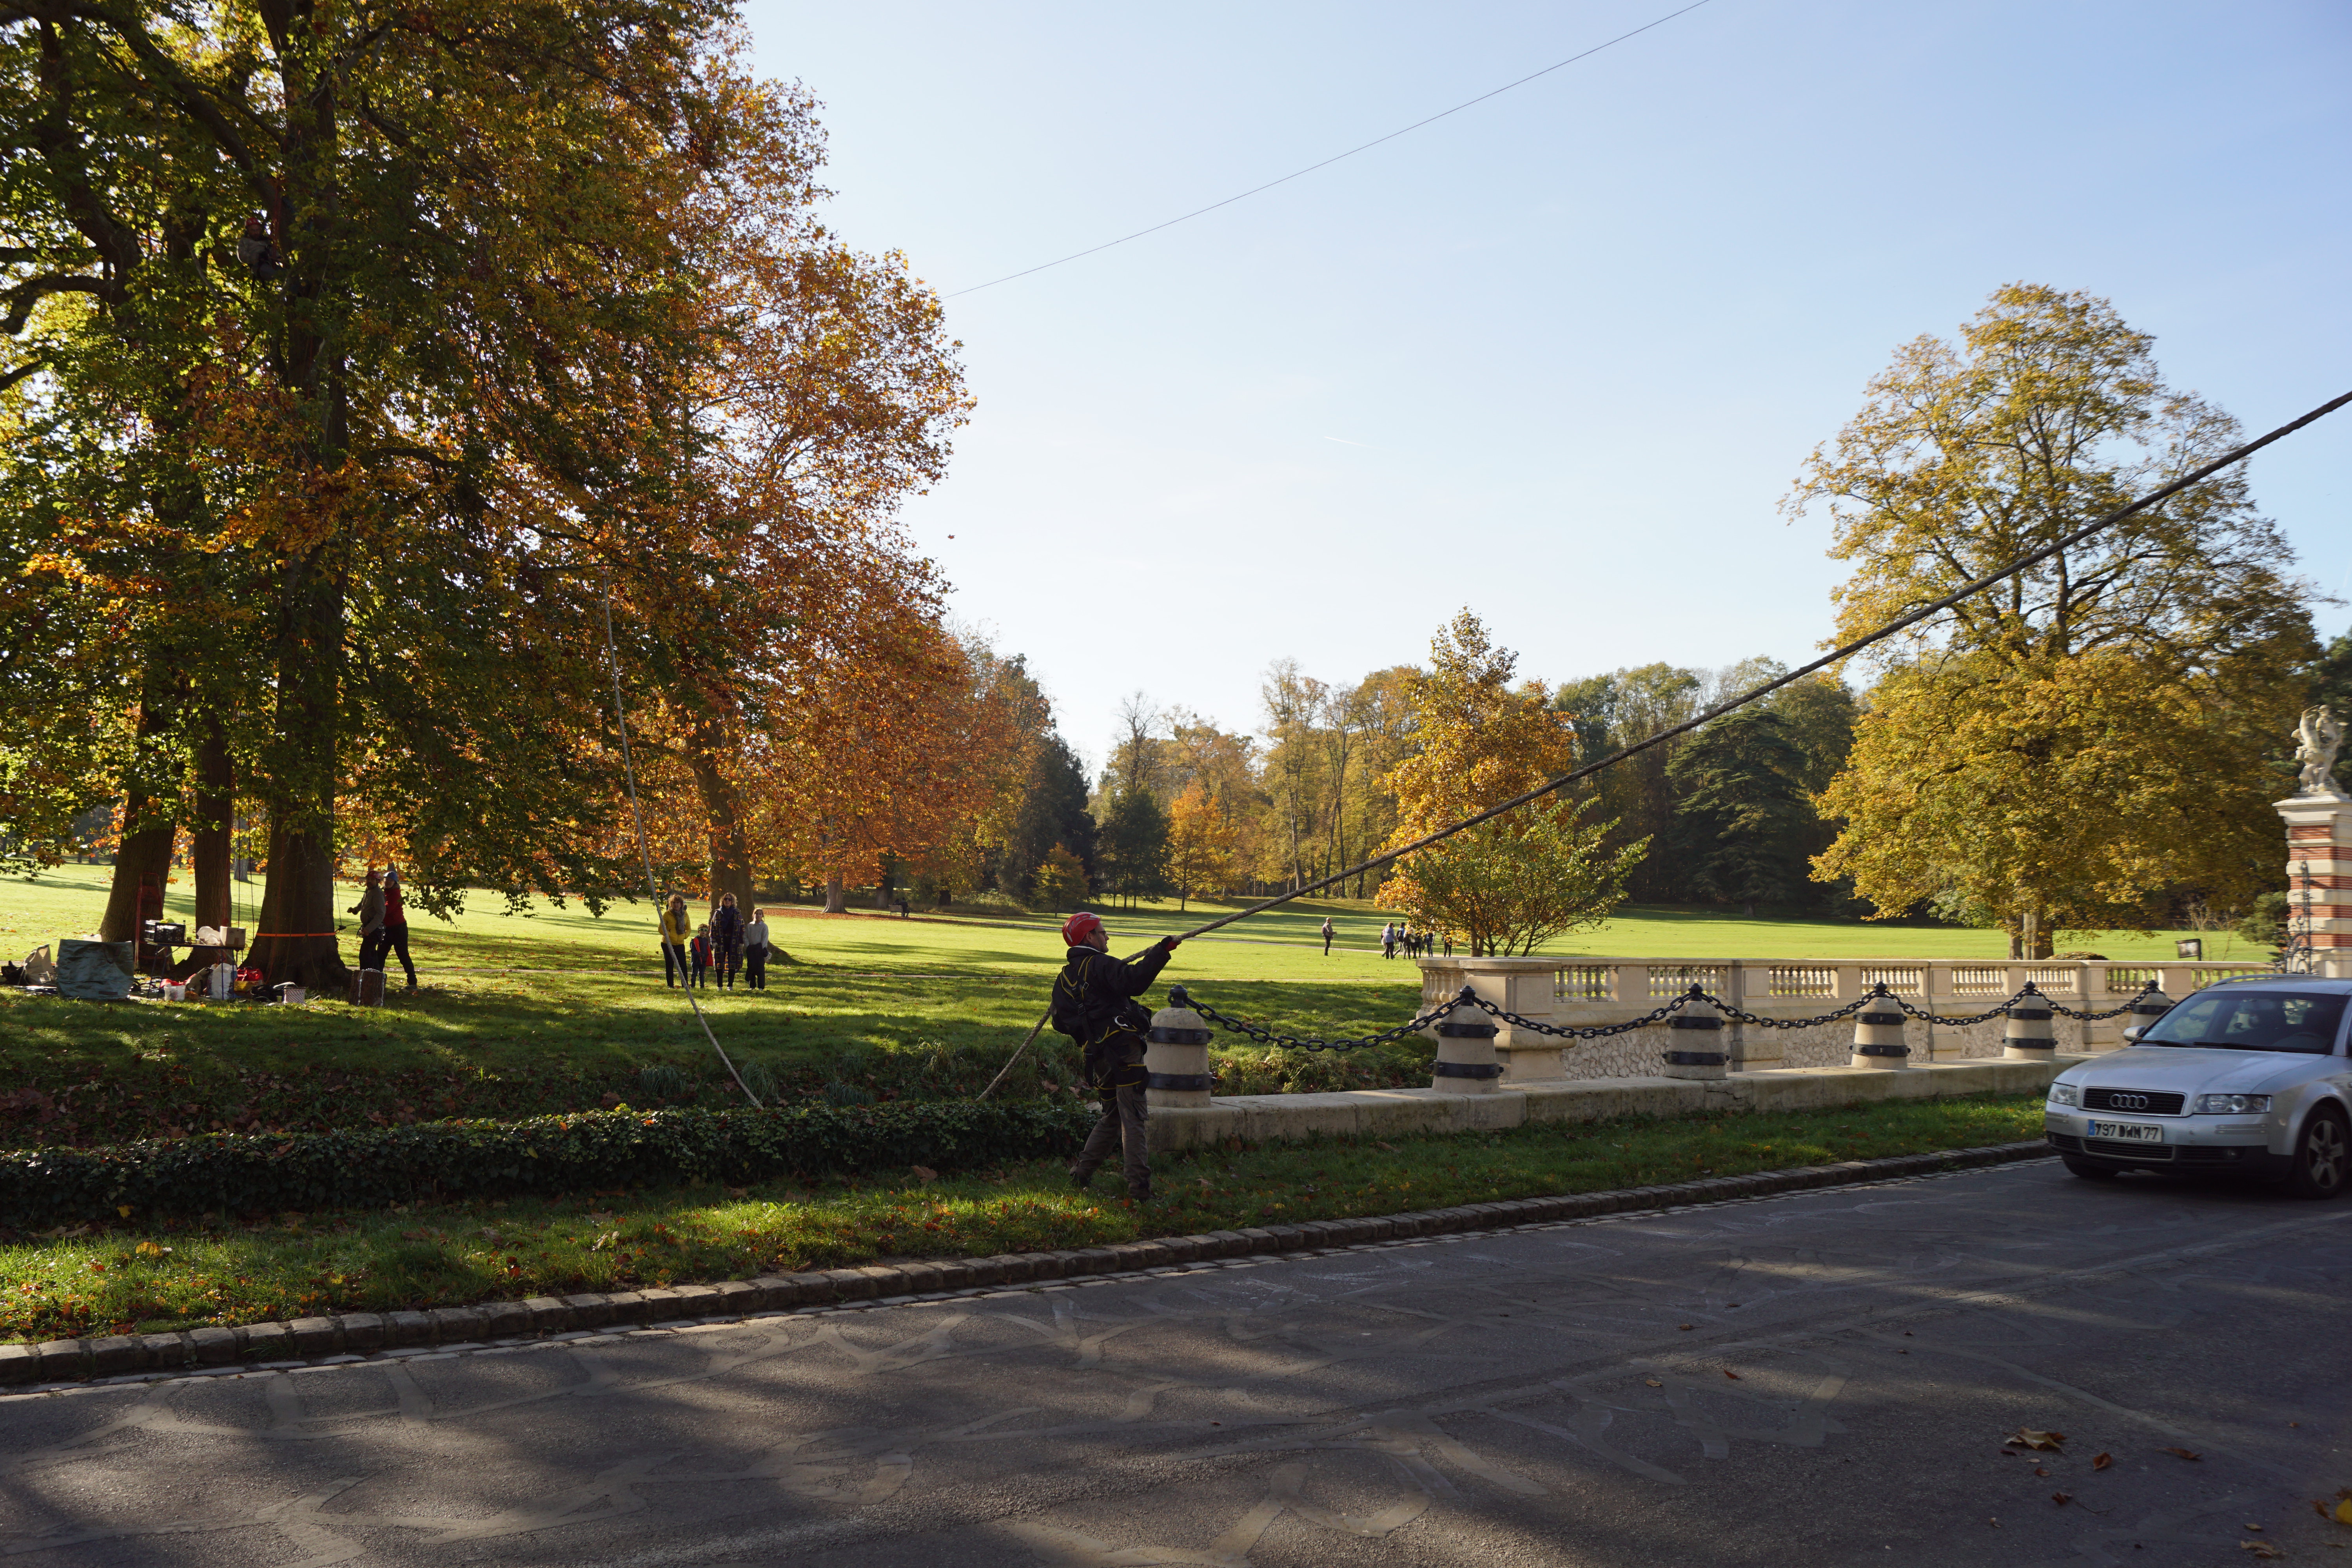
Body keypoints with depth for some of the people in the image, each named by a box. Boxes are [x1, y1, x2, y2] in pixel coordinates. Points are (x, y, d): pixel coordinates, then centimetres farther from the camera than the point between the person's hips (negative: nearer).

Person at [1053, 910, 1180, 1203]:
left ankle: (1080, 1175, 24)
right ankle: (1139, 1189, -9)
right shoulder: (1101, 965, -8)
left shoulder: (1064, 978, 16)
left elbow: (1061, 1022, 18)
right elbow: (1134, 982, -27)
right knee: (1133, 1119, -7)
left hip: (1097, 1057, 8)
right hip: (1121, 1049, -8)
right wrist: (1161, 951, -25)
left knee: (1112, 1117, 21)